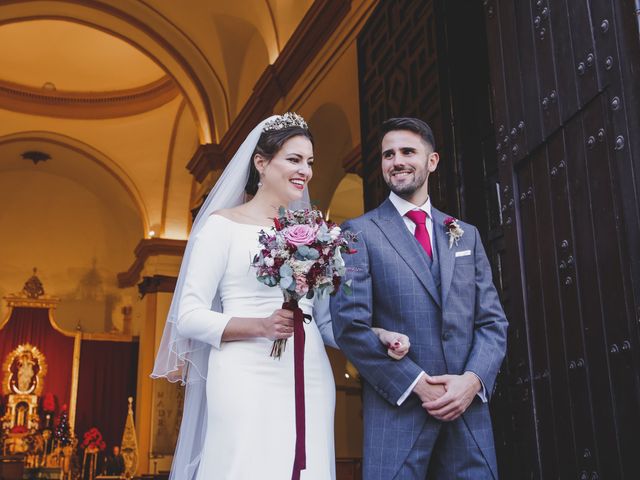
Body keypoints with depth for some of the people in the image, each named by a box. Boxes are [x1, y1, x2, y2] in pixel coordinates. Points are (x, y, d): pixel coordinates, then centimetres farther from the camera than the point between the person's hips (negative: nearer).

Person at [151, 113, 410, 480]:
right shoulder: (223, 224, 1)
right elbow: (188, 316, -4)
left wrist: (377, 336, 0)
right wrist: (261, 326, -18)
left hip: (310, 382, 5)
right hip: (248, 382, -4)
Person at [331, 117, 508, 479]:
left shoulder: (466, 235, 14)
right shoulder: (359, 233, 1)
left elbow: (493, 321, 9)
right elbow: (350, 324, -8)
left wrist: (473, 379, -9)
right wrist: (417, 384, -13)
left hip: (469, 407, 4)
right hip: (397, 409, -3)